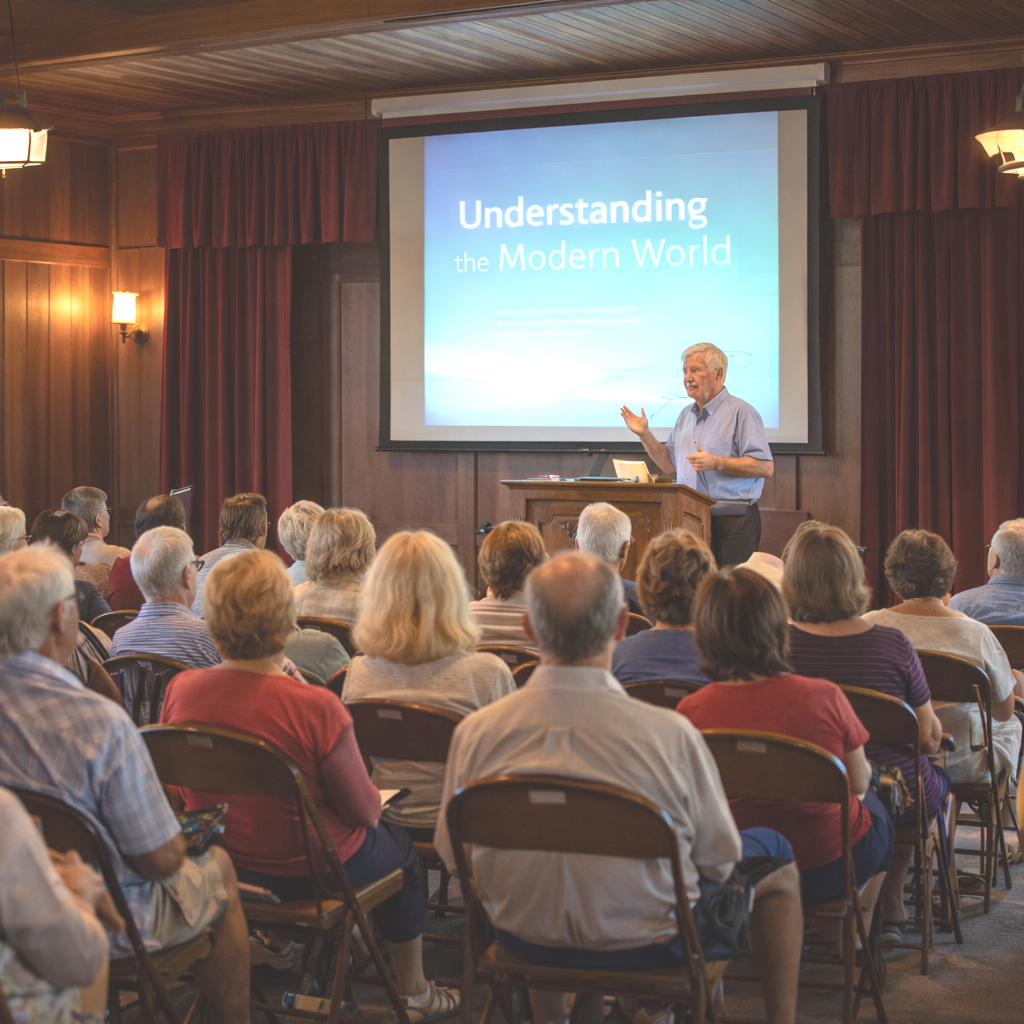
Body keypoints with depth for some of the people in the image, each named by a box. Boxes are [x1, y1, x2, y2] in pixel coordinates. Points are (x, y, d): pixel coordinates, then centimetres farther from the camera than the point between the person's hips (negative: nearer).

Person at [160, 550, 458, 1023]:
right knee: (401, 847, 27)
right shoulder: (316, 707, -31)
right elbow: (365, 810, -19)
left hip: (219, 867, 5)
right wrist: (374, 802, 5)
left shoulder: (180, 690, -17)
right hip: (308, 873, -5)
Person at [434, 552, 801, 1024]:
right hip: (644, 945, -3)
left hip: (522, 941, 3)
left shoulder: (474, 733, -20)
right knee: (774, 851, 22)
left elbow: (452, 853, -4)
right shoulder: (670, 735, -28)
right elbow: (719, 858, -13)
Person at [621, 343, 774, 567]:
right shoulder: (686, 415, 18)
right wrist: (644, 434, 13)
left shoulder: (740, 412, -6)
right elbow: (670, 464, 24)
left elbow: (765, 467, -14)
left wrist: (717, 463, -20)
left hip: (732, 522, -7)